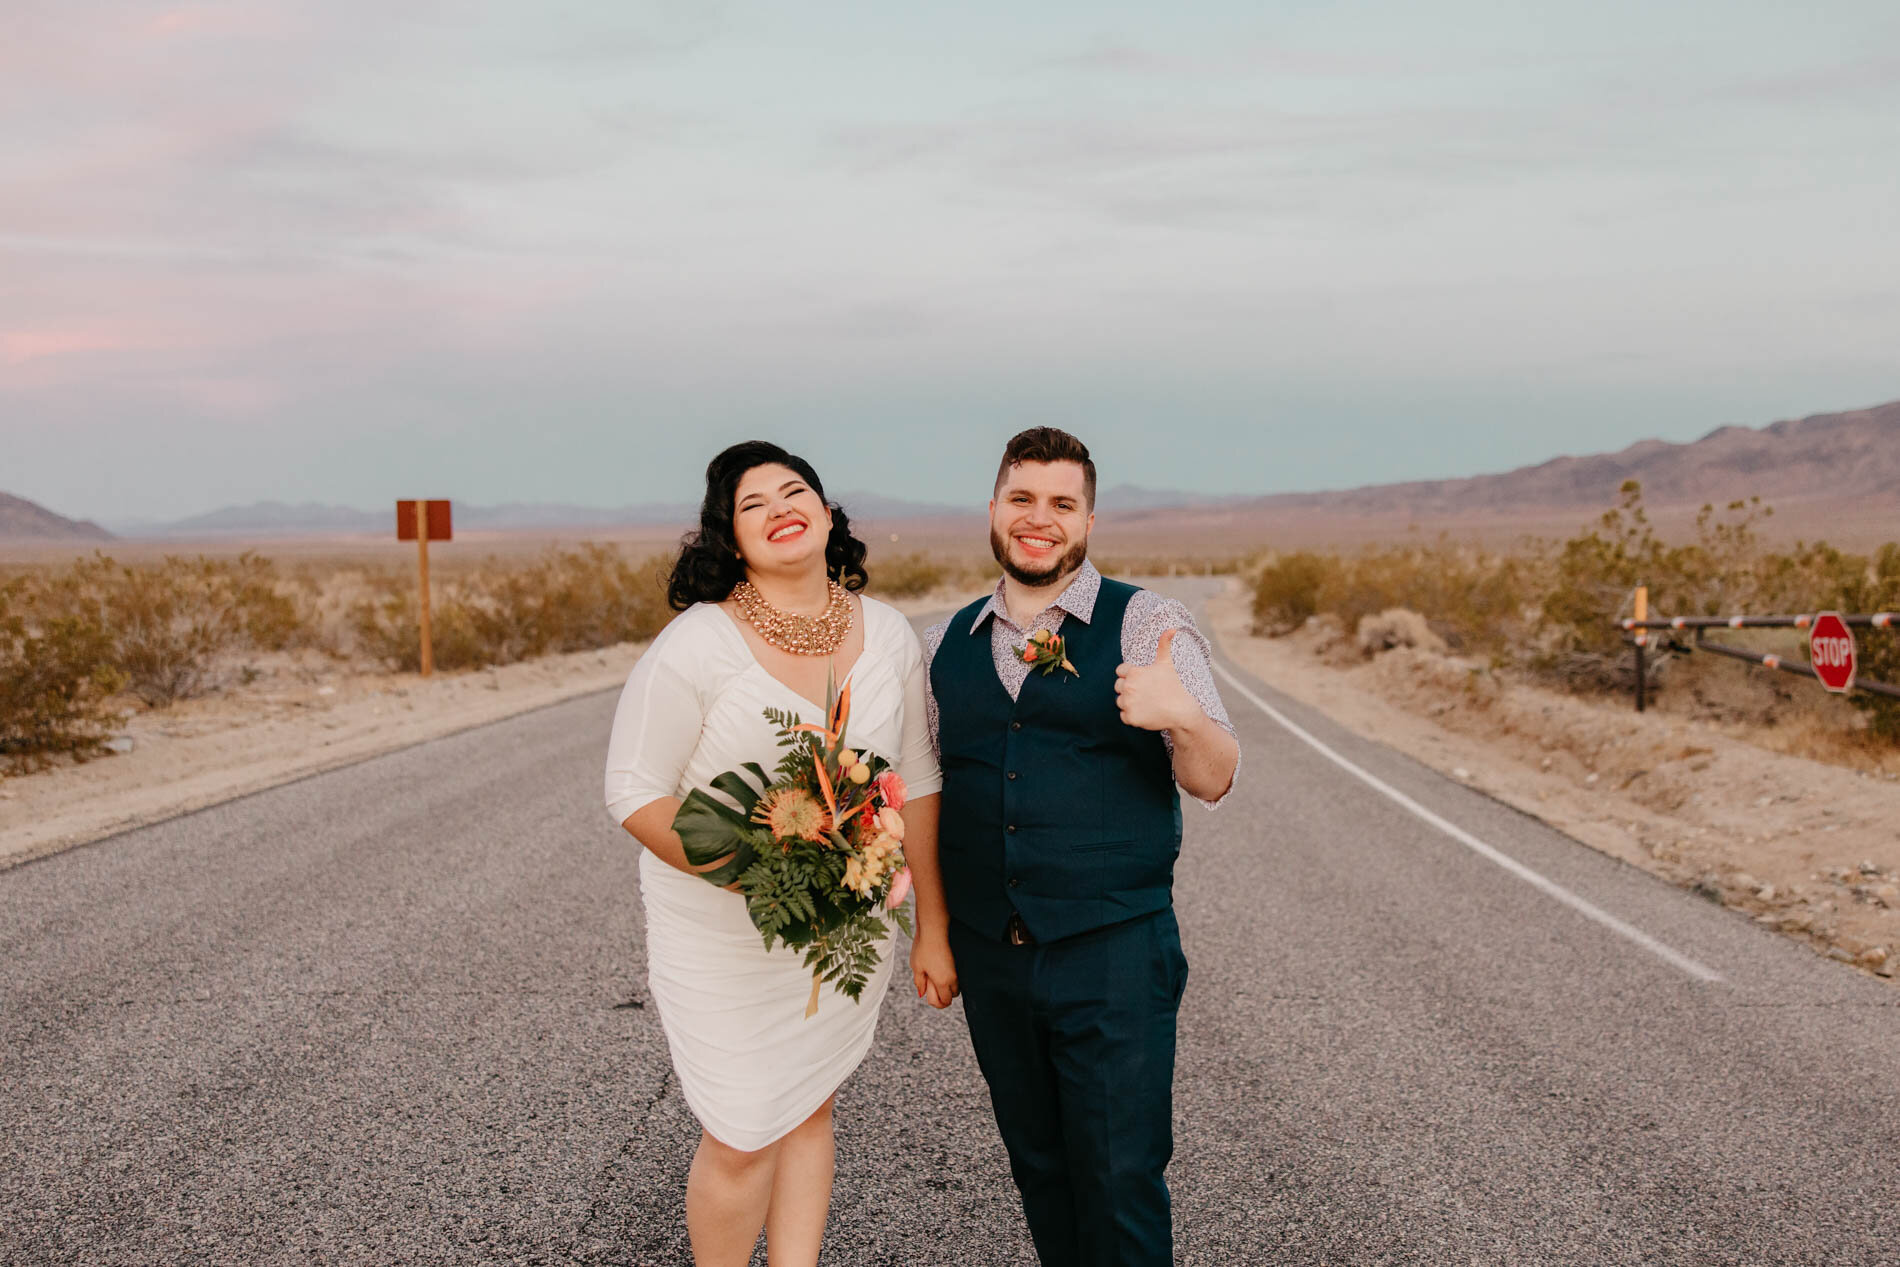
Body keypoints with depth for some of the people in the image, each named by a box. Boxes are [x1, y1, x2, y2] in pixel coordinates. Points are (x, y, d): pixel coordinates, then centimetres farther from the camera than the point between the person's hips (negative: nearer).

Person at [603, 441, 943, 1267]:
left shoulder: (887, 636, -2)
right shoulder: (694, 648, -17)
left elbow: (917, 778, 8)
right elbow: (636, 794, -14)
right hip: (722, 934, -4)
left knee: (809, 1109, 17)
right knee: (744, 1138, 2)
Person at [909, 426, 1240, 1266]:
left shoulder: (1145, 625, -4)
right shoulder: (946, 646, 9)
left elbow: (1213, 780, -9)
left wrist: (1183, 717, -31)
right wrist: (931, 931, 12)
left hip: (1115, 954, -4)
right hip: (991, 959, 4)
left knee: (1120, 1183, 0)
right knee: (1039, 1169, 16)